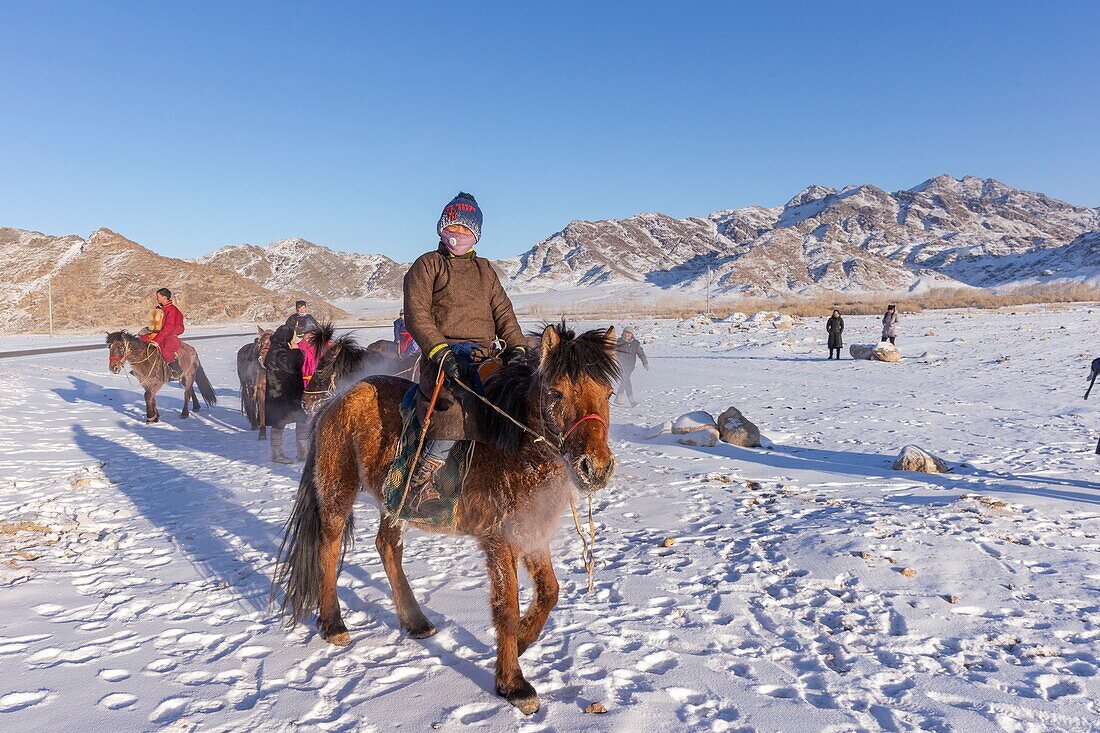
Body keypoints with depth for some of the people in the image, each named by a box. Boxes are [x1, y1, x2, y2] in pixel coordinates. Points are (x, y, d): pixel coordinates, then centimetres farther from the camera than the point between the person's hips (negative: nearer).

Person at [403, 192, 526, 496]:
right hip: (443, 353, -5)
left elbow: (503, 313, 19)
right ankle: (430, 464, -31)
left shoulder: (485, 270, 26)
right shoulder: (427, 265, 10)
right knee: (461, 392, -36)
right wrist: (440, 351, -18)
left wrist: (517, 347, -1)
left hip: (483, 355, 6)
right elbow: (416, 315, -2)